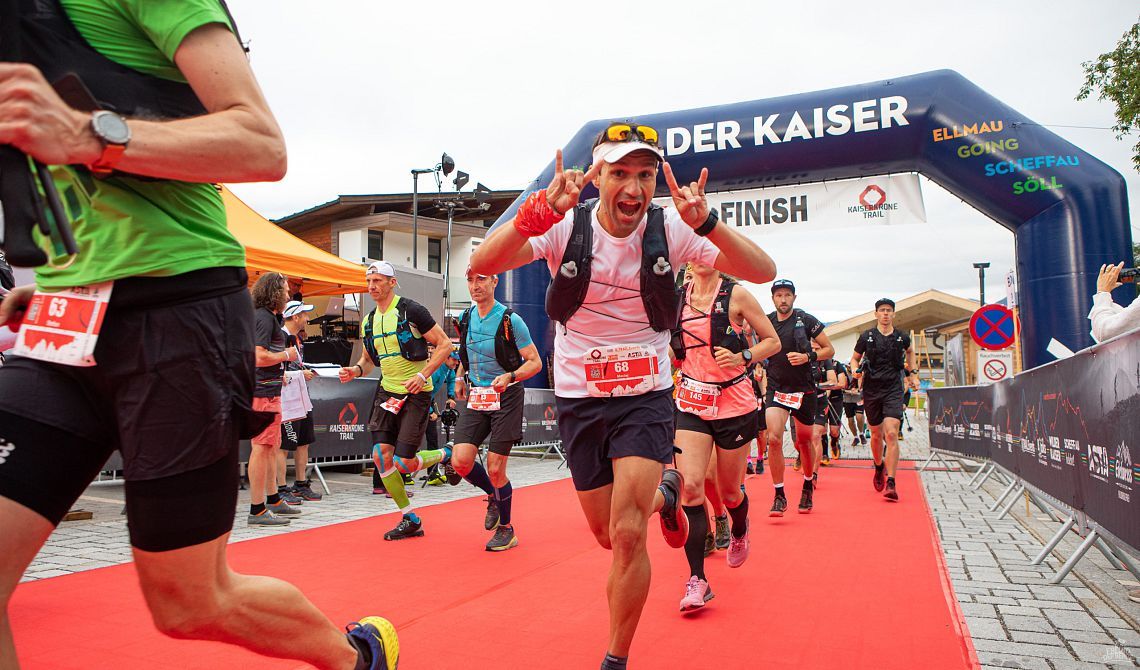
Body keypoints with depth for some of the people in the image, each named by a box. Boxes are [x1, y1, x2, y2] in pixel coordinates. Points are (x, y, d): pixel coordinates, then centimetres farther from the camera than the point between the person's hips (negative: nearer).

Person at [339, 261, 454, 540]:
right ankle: (410, 520, 11)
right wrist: (356, 370, 2)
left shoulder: (411, 310, -10)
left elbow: (445, 344, -9)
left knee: (405, 462, -10)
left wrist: (423, 375, -18)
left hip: (416, 393, -6)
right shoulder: (369, 321, 10)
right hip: (387, 392, 6)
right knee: (381, 455, -5)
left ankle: (446, 455, 23)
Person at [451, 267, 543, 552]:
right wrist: (460, 377, 13)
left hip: (505, 398, -5)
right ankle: (493, 496, 25)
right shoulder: (465, 318, 6)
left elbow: (535, 362, -10)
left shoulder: (510, 320, -11)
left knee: (495, 468, -4)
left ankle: (506, 530, 18)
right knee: (461, 461, -7)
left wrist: (510, 377, -26)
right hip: (474, 397, 5)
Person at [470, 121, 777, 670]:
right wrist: (540, 210, -42)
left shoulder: (669, 229, -10)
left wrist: (705, 223, -33)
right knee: (608, 536, 14)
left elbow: (763, 272, -16)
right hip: (579, 398, 2)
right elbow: (481, 265, -26)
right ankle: (663, 494, 49)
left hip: (646, 397, -1)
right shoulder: (566, 226, -12)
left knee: (627, 535, -12)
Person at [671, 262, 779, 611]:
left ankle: (738, 532, 47)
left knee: (728, 491, 10)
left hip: (734, 404, -2)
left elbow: (773, 341, -1)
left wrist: (742, 357, -17)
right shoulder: (678, 297, 4)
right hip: (691, 402, 3)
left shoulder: (736, 295, -7)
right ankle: (697, 580, -5)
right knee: (689, 485, -14)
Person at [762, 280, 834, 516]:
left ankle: (807, 488, 36)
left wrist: (808, 357, -17)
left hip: (803, 389, -1)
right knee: (773, 438, -16)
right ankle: (779, 495, -5)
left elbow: (829, 349, 0)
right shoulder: (766, 322, 1)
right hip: (776, 388, 1)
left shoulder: (806, 320, -5)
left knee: (804, 441, 12)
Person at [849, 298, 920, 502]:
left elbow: (910, 352, 28)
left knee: (891, 434, -15)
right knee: (876, 435, 11)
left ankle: (891, 483, -15)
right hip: (872, 390, 1)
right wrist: (856, 370, -8)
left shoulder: (902, 337, 4)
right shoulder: (866, 337, 1)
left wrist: (913, 374, 22)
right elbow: (855, 358, 13)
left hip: (893, 389, -1)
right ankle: (879, 467, 39)